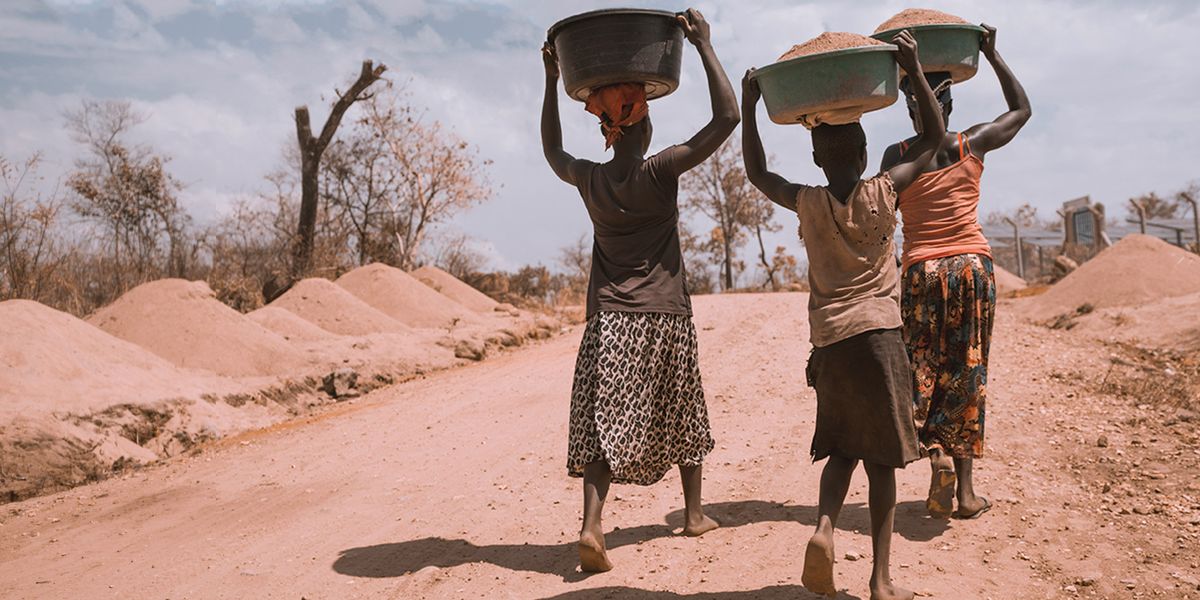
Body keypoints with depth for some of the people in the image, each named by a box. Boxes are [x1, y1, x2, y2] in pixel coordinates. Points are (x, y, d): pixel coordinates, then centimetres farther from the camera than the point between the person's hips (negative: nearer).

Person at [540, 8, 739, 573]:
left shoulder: (588, 179, 2)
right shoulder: (659, 171, -9)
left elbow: (552, 150, 25)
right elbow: (727, 117, -11)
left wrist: (551, 82, 25)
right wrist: (703, 43, -6)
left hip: (608, 319, 2)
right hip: (665, 316, -2)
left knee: (604, 424, -1)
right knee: (683, 416, 16)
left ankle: (591, 524, -17)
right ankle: (694, 512, 31)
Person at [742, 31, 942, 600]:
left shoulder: (807, 202, 0)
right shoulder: (883, 191, -2)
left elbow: (758, 173, 18)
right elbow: (933, 138, 11)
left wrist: (749, 106, 19)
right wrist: (914, 70, 9)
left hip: (829, 340, 2)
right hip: (880, 335, -1)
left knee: (841, 449, 17)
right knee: (881, 458, 6)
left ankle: (823, 526, -9)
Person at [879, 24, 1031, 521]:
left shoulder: (897, 155, -2)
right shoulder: (972, 144, 2)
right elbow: (1021, 109, 20)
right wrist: (991, 55, 22)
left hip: (921, 271, -1)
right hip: (972, 265, 1)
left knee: (921, 370, 9)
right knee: (966, 373, 6)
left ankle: (936, 452, -17)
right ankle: (965, 489, 9)